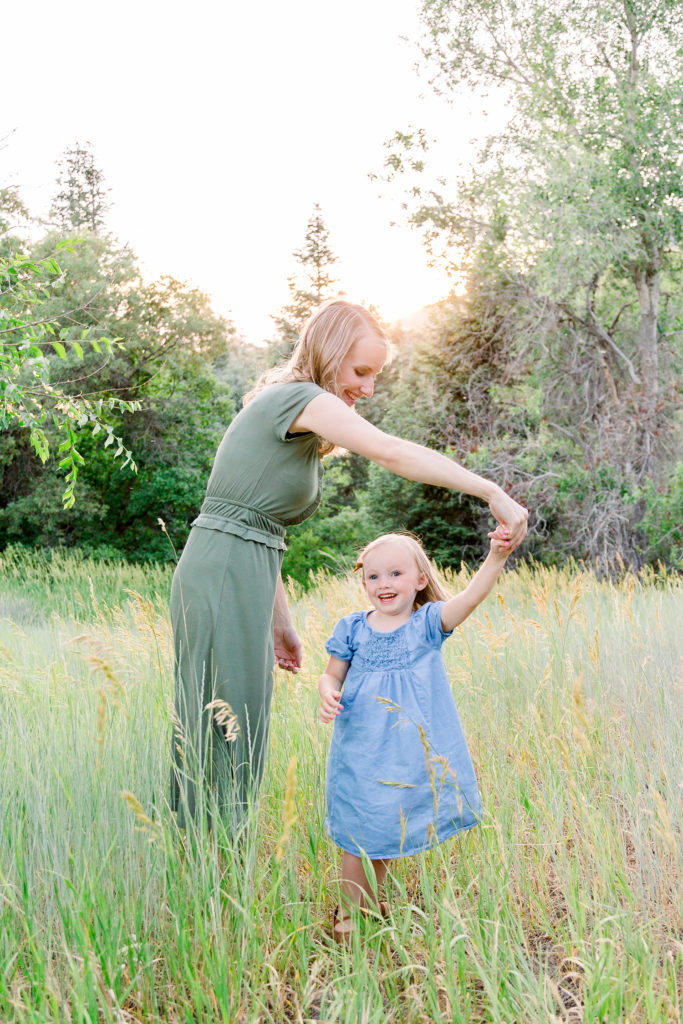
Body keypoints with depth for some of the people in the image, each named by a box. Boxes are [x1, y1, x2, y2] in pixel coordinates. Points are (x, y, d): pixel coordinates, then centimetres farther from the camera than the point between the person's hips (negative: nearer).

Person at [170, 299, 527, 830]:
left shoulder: (290, 417, 20)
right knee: (226, 737, -4)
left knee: (211, 735, 13)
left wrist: (280, 620, 18)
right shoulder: (301, 398, -9)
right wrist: (494, 493, -25)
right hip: (225, 579, -10)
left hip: (234, 576, 10)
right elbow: (394, 452, -23)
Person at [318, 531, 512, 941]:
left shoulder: (428, 623, -5)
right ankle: (348, 913, 23)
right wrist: (328, 694, -16)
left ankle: (374, 901, 38)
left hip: (412, 750, 1)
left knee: (390, 827, 16)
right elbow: (332, 675, 8)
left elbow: (469, 598, -22)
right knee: (358, 832, 4)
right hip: (360, 749, 0)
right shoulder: (353, 629, 0)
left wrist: (496, 558, -38)